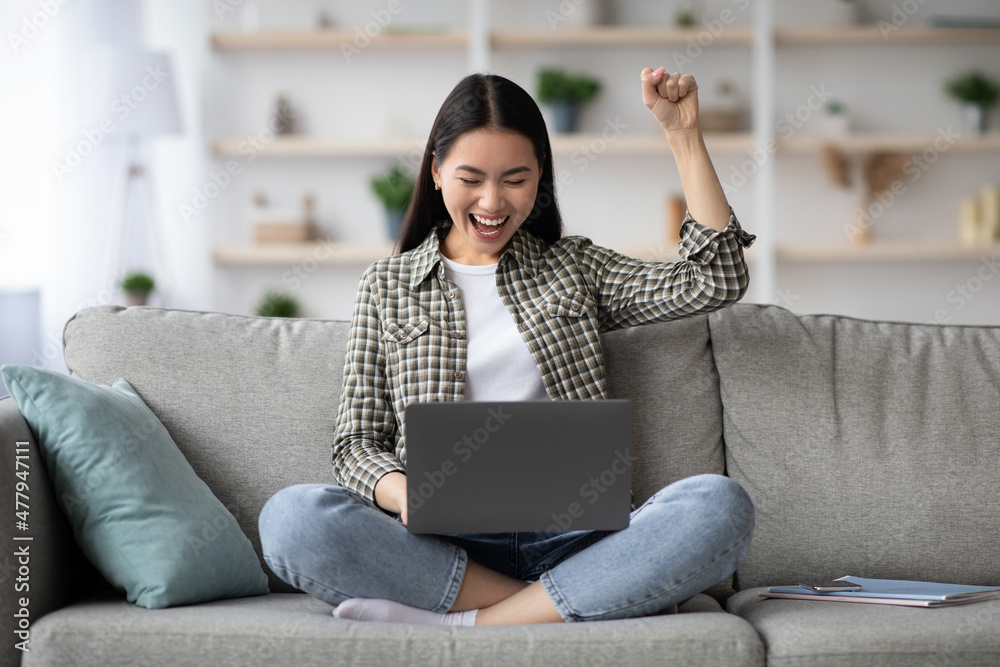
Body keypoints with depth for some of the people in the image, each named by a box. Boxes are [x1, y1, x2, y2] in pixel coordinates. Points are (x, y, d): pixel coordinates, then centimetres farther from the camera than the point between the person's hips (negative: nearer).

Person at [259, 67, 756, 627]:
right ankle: (564, 608, -24)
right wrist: (404, 493, -12)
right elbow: (358, 443, 11)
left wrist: (683, 132, 7)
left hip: (571, 537, 1)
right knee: (291, 516, -31)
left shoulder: (574, 268, 20)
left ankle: (454, 624, -27)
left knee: (720, 507, -30)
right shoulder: (389, 286, 17)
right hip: (440, 545, 0)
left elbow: (716, 281, 9)